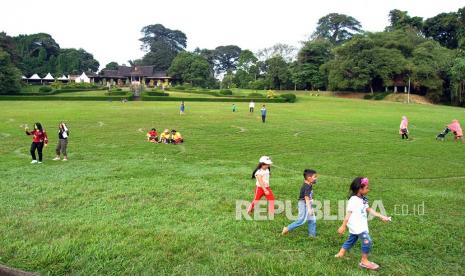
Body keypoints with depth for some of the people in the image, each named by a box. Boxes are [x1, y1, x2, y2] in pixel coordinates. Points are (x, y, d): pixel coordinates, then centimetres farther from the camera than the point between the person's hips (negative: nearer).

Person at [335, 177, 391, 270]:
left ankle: (340, 254, 34)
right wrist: (343, 226, -16)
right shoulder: (353, 200, -20)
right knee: (367, 241, -9)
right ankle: (364, 261, 5)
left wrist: (381, 216, 12)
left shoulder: (363, 199, 7)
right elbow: (348, 214, -19)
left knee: (351, 240, 19)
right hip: (356, 226, -9)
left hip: (361, 225, 9)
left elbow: (369, 210, 14)